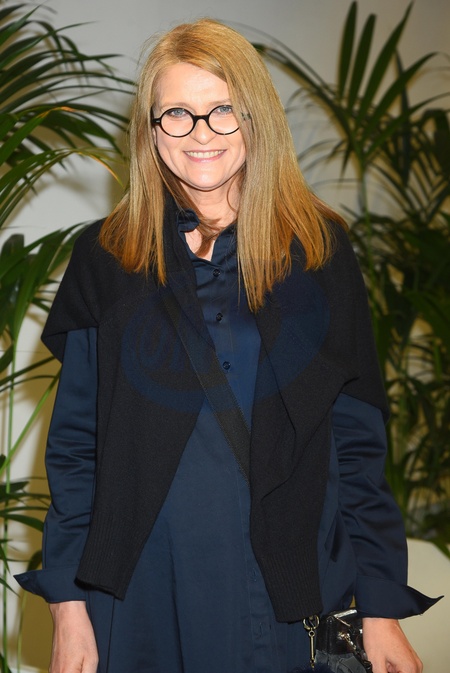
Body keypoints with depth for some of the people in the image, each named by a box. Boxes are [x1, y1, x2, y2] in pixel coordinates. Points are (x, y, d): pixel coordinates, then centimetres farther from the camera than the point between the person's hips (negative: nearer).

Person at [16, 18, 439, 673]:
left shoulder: (320, 250, -1)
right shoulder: (106, 257, 2)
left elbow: (358, 442, 0)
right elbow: (75, 443, 3)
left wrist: (382, 610, -2)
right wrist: (69, 606, -1)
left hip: (281, 594, 0)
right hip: (139, 593, 1)